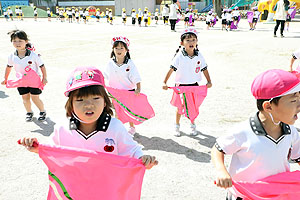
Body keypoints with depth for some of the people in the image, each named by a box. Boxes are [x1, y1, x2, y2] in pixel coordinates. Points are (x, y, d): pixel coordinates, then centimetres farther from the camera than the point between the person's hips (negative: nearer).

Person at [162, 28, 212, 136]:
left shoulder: (199, 56, -3)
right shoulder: (179, 56, -13)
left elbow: (204, 69, 4)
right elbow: (171, 69, -15)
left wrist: (209, 81, -4)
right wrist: (165, 82, -21)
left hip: (194, 85, 3)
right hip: (181, 85, -3)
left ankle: (192, 125, 33)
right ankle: (177, 125, 27)